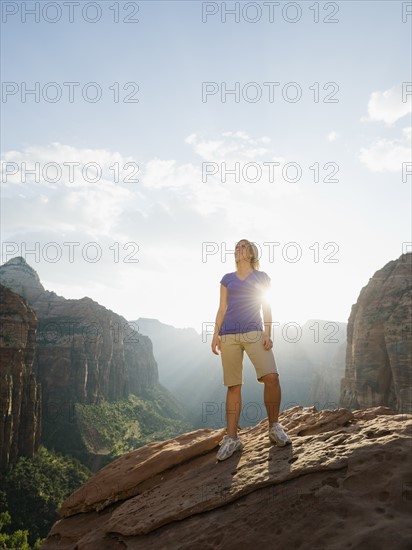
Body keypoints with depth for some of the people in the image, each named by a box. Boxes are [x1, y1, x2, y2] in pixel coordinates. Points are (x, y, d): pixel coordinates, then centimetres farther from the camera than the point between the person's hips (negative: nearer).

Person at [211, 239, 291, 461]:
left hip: (254, 332, -2)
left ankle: (274, 427, -2)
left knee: (271, 377, -20)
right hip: (229, 334, 2)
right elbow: (222, 309, 13)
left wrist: (267, 333, -5)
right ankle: (231, 438, 4)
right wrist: (216, 334, 3)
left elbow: (266, 308, 8)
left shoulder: (262, 277, 12)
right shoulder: (227, 279, 16)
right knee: (233, 385, 0)